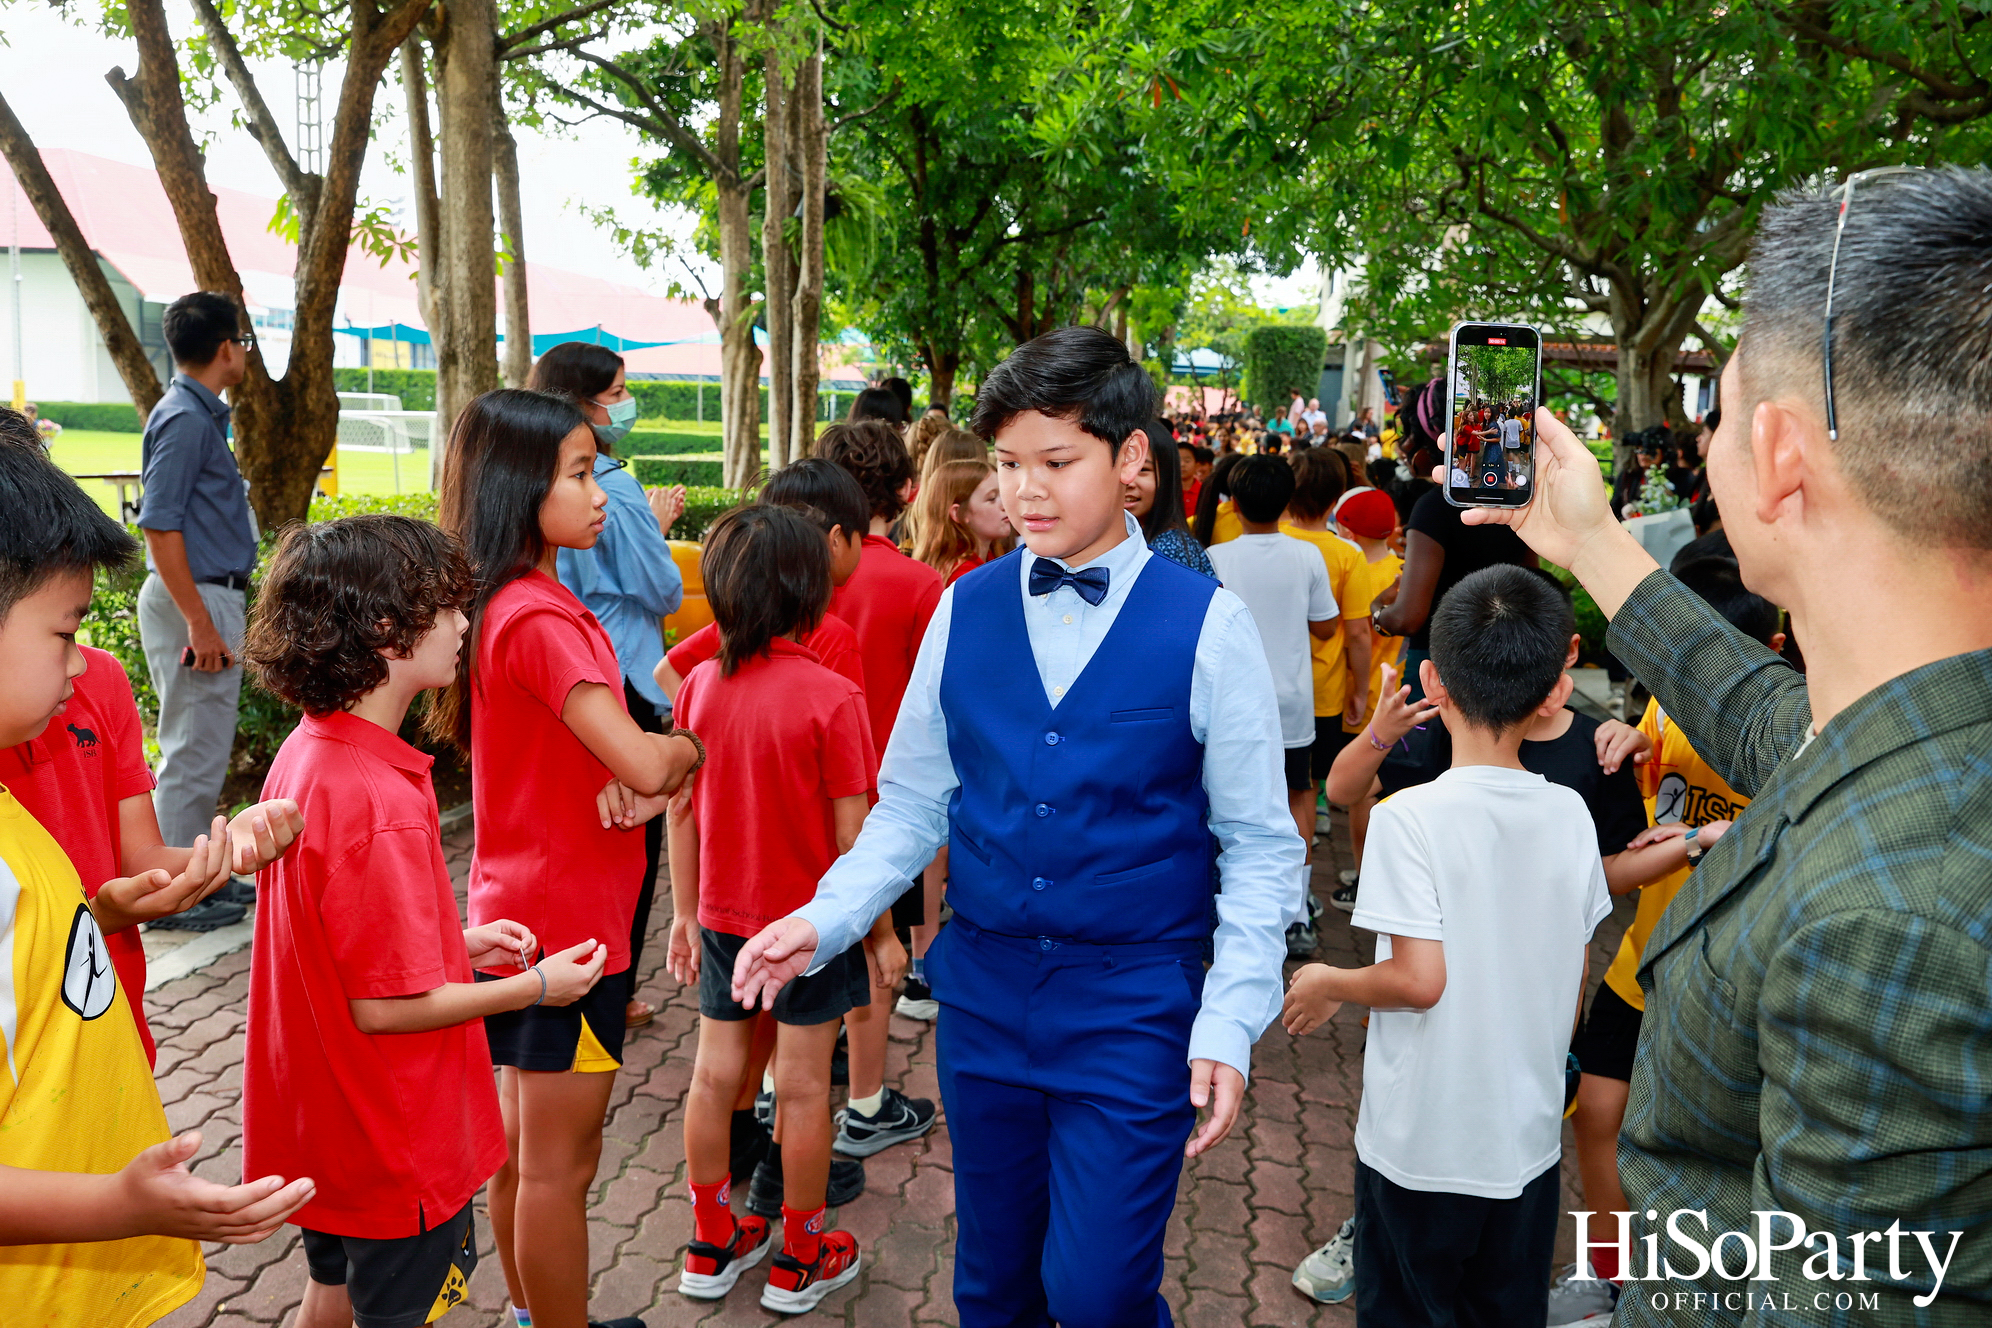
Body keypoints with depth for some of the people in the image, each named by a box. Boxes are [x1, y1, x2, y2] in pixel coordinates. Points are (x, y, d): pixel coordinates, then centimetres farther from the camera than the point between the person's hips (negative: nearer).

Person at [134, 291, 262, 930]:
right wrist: (200, 621, -22)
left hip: (211, 596, 10)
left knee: (200, 751, 17)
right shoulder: (183, 419, -15)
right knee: (194, 754, -4)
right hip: (196, 600, -10)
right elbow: (159, 525, -20)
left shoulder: (200, 414, 15)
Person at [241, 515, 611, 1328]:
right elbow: (385, 1005, -26)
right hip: (394, 1140, -8)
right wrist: (536, 987, -14)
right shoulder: (381, 802, -31)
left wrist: (460, 942, 5)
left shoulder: (305, 753, -2)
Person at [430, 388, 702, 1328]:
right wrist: (688, 745, -9)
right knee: (559, 1164, 5)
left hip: (516, 912, 10)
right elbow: (644, 768, -31)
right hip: (567, 922, -10)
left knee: (521, 1147, 21)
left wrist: (633, 762, -13)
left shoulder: (509, 605, 8)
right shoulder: (539, 618, -23)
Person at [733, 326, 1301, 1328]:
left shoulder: (1206, 623, -9)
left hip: (1133, 1008, -3)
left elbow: (1259, 844, -5)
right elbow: (913, 802, 5)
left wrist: (1228, 1024, -11)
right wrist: (824, 921, -8)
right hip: (983, 992, 3)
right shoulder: (965, 608, 0)